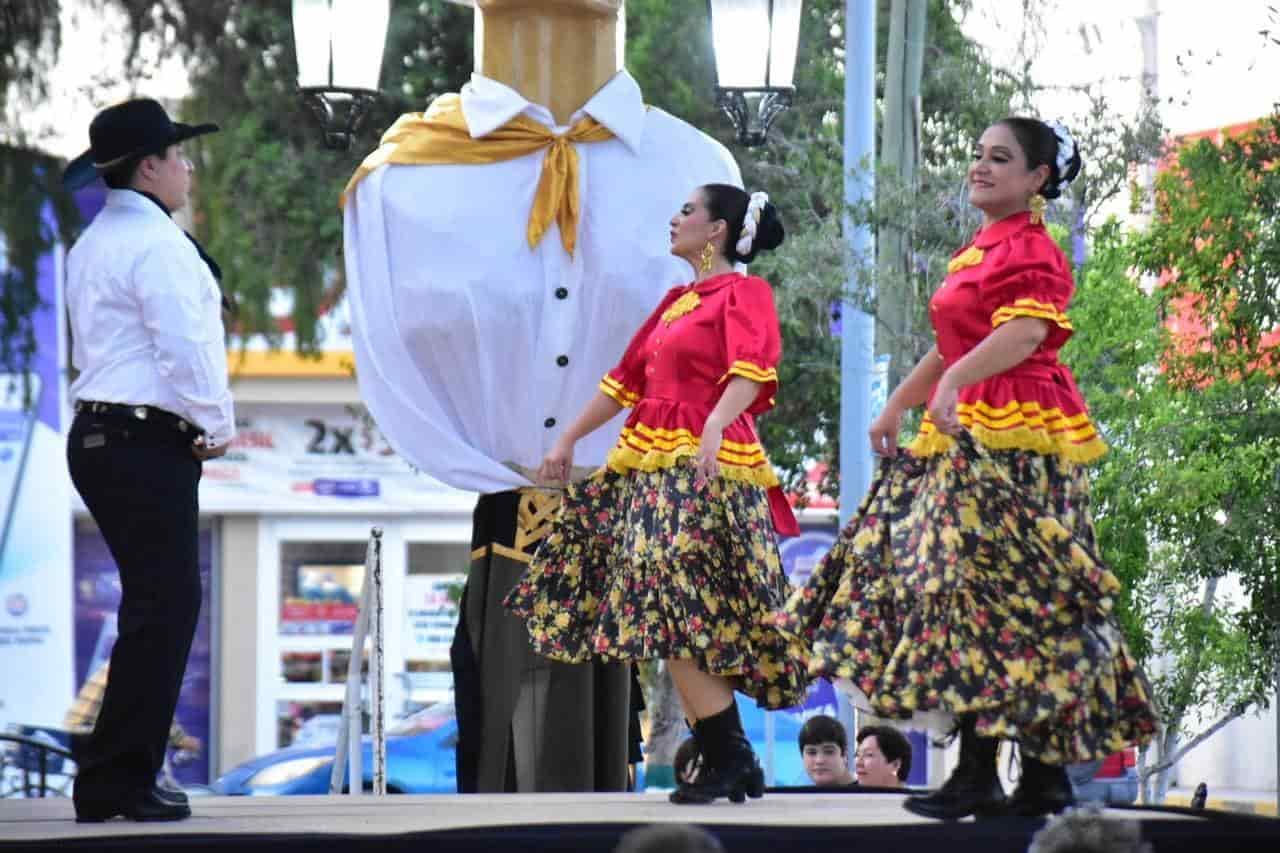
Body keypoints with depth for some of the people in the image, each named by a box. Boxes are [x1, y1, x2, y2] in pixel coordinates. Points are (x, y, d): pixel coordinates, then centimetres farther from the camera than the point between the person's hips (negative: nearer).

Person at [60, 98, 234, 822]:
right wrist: (217, 424, -7)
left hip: (100, 431, 10)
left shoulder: (94, 245, 19)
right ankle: (117, 783, -8)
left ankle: (122, 776, 16)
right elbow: (184, 346, -20)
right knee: (164, 606, -8)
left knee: (159, 603, 15)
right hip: (148, 442, -10)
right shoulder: (157, 243, -13)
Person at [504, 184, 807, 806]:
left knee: (678, 615, -17)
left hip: (704, 467, -9)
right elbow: (626, 379, 28)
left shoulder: (744, 293, -3)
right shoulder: (676, 300, 22)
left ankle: (732, 761, -14)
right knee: (673, 630, 4)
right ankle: (721, 761, 7)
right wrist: (569, 441, 28)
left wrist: (715, 426, -37)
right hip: (651, 467, 9)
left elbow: (752, 370, -20)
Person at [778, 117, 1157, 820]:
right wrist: (897, 407, 28)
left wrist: (954, 382, -38)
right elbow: (952, 346, 28)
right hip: (967, 436, 10)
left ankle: (979, 774, -15)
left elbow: (1026, 332, -26)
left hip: (1014, 441, -10)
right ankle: (1044, 776, 9)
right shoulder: (979, 251, 21)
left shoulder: (1029, 249, -9)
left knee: (980, 586, -13)